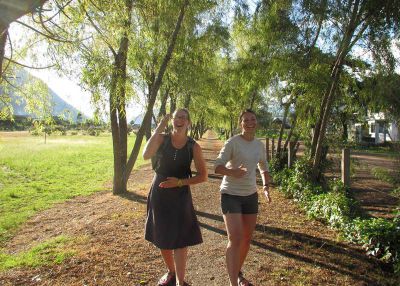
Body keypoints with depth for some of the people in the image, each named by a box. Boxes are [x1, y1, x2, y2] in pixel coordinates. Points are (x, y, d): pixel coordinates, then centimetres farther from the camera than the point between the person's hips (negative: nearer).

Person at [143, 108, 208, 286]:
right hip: (159, 195, 2)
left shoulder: (193, 147, -7)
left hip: (180, 197, -2)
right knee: (162, 239, 16)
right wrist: (159, 128, -26)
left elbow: (203, 176, -5)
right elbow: (146, 155, -25)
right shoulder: (161, 139, -6)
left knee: (180, 240, -4)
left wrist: (180, 182, -18)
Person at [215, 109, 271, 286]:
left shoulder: (259, 145, 4)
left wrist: (266, 188, 0)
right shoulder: (232, 142, -14)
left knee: (247, 239, 14)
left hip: (250, 195, 6)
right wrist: (232, 172, -37)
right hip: (231, 195, -6)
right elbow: (217, 167, -17)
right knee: (235, 239, -13)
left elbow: (264, 169, 17)